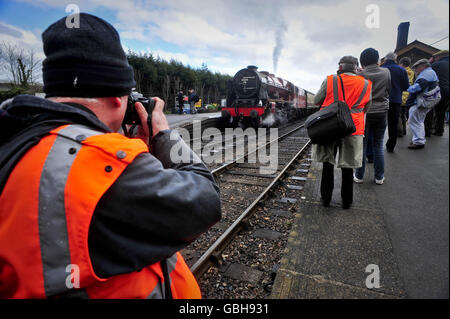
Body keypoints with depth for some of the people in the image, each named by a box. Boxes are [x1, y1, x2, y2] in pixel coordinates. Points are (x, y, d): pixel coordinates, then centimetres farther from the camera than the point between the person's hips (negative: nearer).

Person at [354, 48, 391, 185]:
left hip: (364, 113, -2)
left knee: (361, 145, 6)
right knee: (378, 146, 11)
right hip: (381, 113, 3)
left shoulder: (360, 75, -11)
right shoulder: (386, 72, -2)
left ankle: (359, 176, 13)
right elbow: (389, 90, 10)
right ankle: (379, 177, 18)